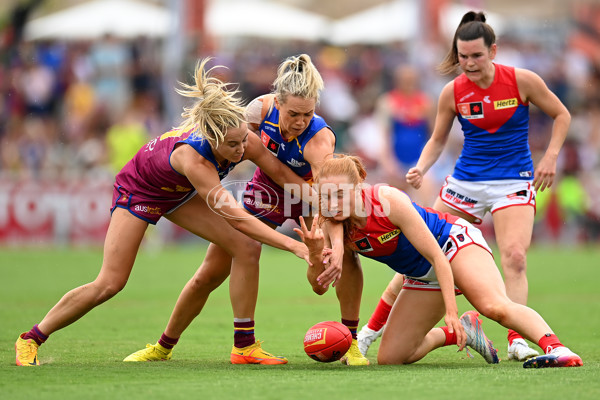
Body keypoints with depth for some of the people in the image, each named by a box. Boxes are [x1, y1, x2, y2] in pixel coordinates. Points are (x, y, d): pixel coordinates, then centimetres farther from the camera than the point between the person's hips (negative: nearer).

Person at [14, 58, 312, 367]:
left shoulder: (244, 141, -29)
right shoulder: (191, 156, -46)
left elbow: (283, 174, -12)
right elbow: (236, 218, -48)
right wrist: (293, 245, -50)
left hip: (178, 192, 6)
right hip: (138, 189, -6)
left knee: (246, 249, -11)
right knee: (110, 283, -9)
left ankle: (245, 346, -2)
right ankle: (31, 339, 8)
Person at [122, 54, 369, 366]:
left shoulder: (319, 139, -39)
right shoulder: (263, 108, -28)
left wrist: (335, 251, -64)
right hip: (266, 194, 2)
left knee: (346, 254, -30)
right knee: (211, 272, 1)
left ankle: (350, 343, -13)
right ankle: (163, 347, 19)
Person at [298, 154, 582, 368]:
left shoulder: (387, 199, -28)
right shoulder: (332, 224, -13)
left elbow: (436, 256, -26)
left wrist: (451, 312, -31)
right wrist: (315, 252, -32)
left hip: (455, 241, -7)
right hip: (421, 275, 7)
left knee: (494, 306, -37)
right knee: (388, 358, 2)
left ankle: (555, 347, -46)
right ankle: (461, 333, 20)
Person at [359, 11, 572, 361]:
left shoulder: (522, 81, -11)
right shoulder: (453, 93, -5)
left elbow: (561, 115, 2)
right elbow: (438, 139, 8)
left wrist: (550, 157, -9)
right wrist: (421, 168, -10)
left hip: (513, 182, -2)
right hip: (465, 180, 2)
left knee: (514, 256, -22)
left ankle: (517, 340, -16)